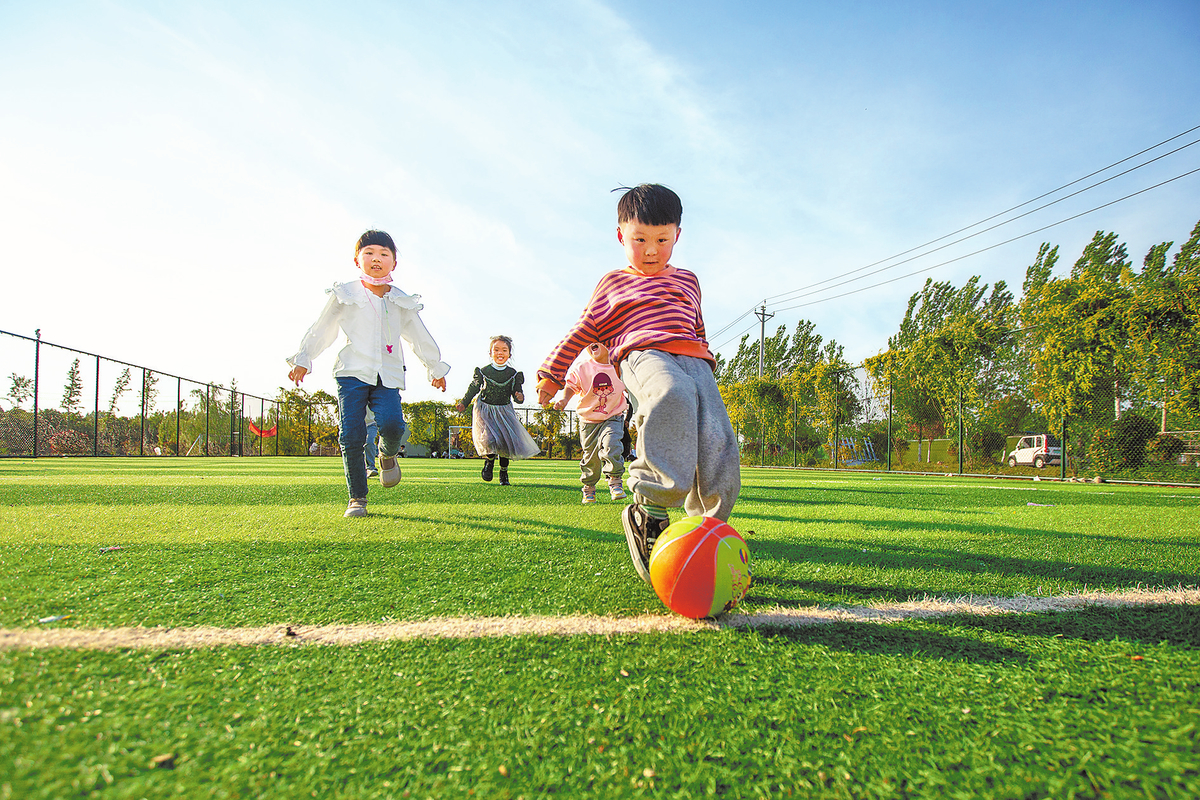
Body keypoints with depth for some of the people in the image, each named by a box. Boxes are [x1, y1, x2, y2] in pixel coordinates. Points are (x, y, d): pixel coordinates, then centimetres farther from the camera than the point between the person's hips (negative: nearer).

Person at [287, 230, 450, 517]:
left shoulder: (402, 302, 13)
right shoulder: (345, 295, 7)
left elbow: (420, 337, 24)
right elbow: (321, 330, 14)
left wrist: (435, 367, 29)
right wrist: (302, 359, 15)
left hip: (388, 375, 1)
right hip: (352, 372, -1)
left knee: (392, 424, -23)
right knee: (351, 435, -8)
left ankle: (387, 453, 15)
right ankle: (357, 498, 5)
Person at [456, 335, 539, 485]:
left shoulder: (513, 374, -1)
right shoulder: (483, 372, -4)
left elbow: (517, 392, 2)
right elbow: (473, 388, 10)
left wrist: (520, 397, -21)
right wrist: (463, 403, 10)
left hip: (504, 411, 2)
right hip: (485, 410, -2)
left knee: (507, 441, -2)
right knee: (490, 440, -20)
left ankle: (504, 474, 18)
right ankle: (489, 461, 13)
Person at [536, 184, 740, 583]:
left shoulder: (687, 281, 32)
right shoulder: (613, 284, 23)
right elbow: (582, 332, 26)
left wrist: (705, 358, 36)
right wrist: (552, 373, 23)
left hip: (693, 361, 5)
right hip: (643, 355, -4)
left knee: (719, 441, -20)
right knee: (673, 396, -42)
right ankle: (650, 511, -42)